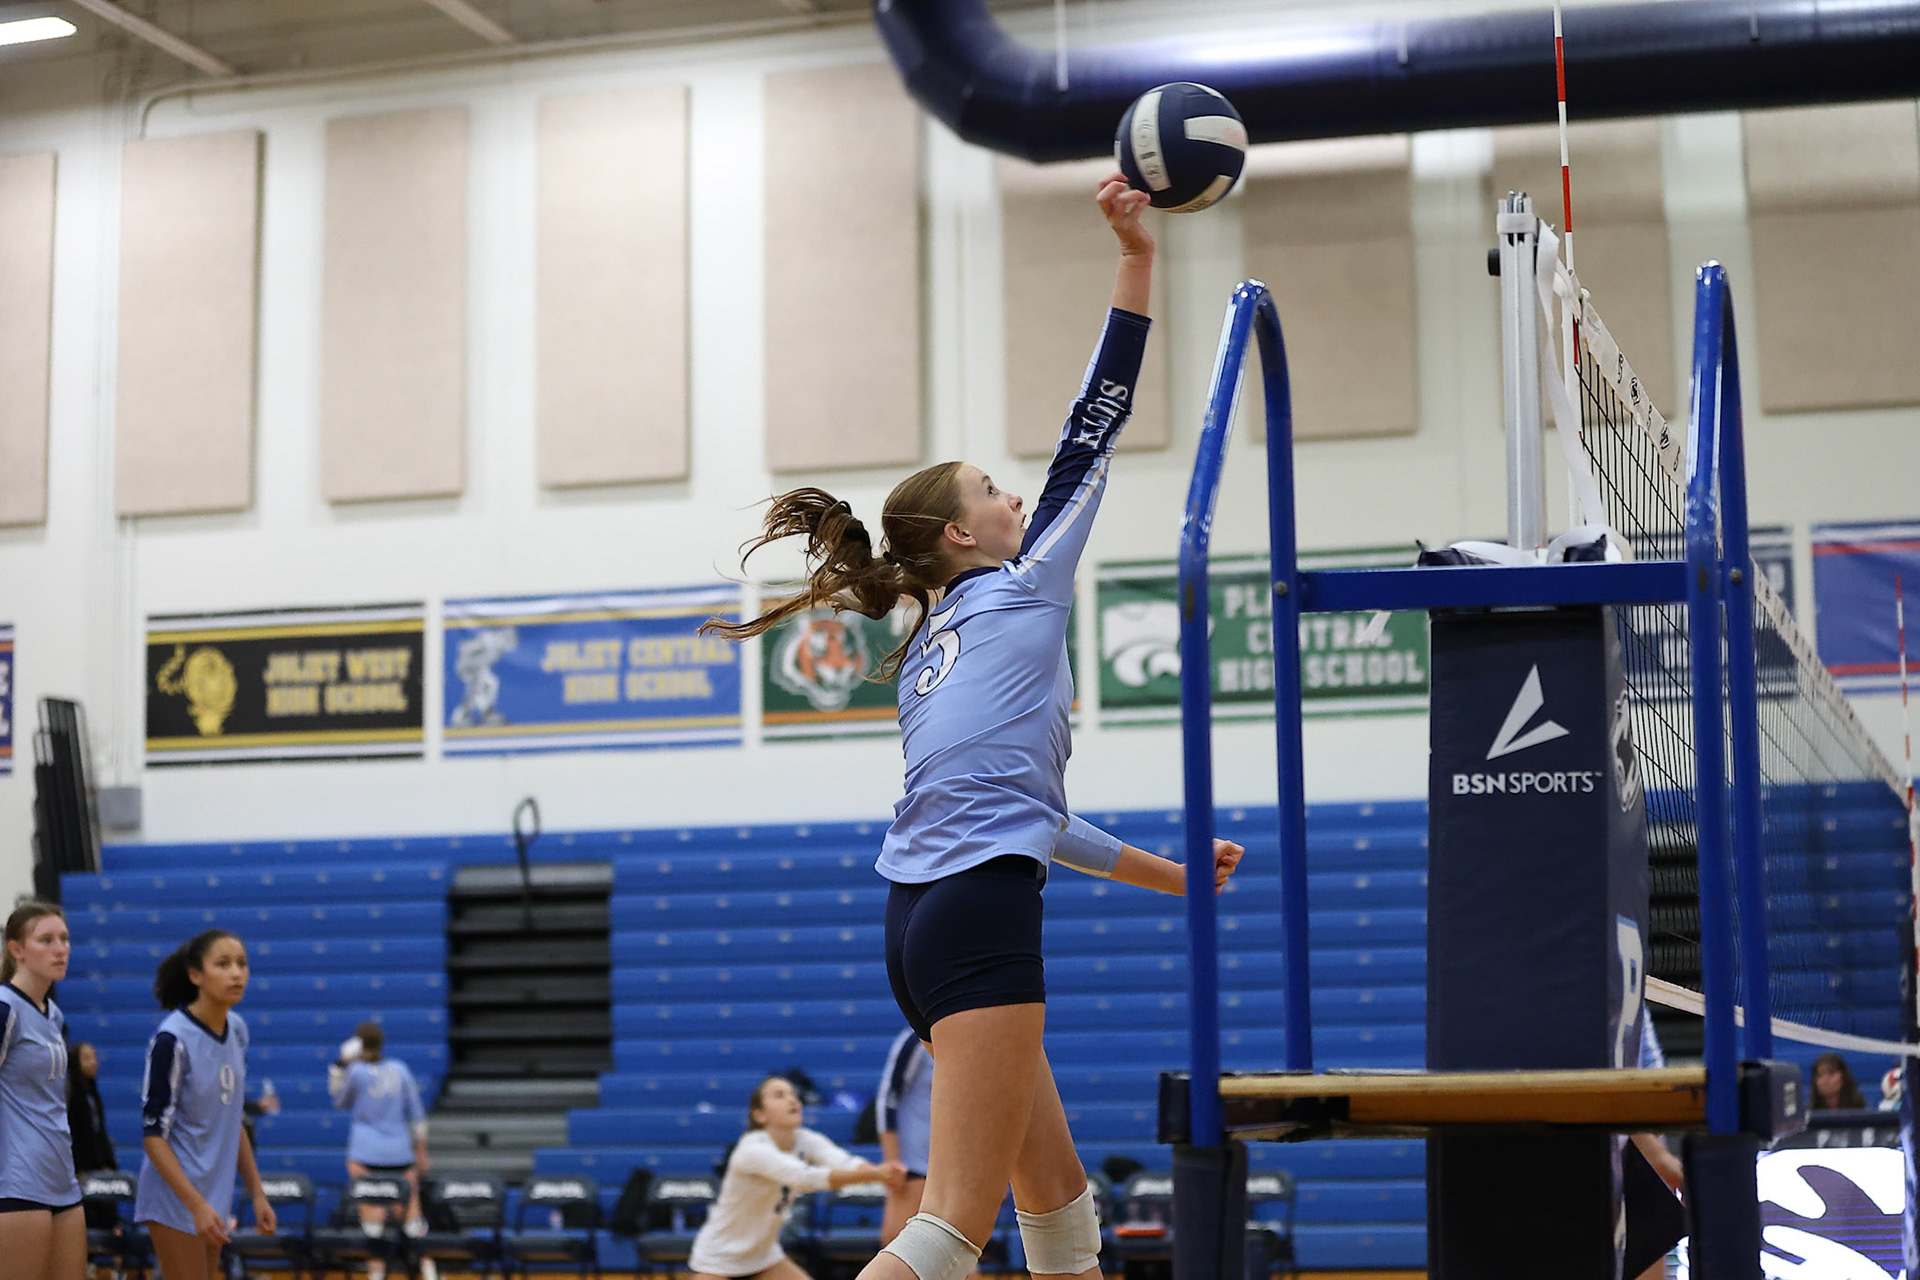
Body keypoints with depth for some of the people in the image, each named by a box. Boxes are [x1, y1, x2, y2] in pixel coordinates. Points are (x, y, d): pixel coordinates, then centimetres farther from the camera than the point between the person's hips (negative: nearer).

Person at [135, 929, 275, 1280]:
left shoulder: (236, 1029, 5)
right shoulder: (173, 1039, -16)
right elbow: (153, 1134, -16)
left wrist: (257, 1193, 13)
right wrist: (198, 1205, -21)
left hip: (215, 1194, 7)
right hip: (177, 1196, -7)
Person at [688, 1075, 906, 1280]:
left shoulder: (805, 1141, -8)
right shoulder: (753, 1149, -28)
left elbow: (846, 1162, -27)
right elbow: (806, 1177, -42)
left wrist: (880, 1173, -50)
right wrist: (875, 1174, -50)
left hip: (763, 1253, 7)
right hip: (718, 1258, -7)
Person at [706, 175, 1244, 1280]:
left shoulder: (927, 655, 24)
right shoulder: (1020, 588, 4)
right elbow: (1096, 427, 1)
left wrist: (1171, 872, 38)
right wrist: (1137, 260, 3)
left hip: (929, 918, 10)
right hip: (979, 913, -9)